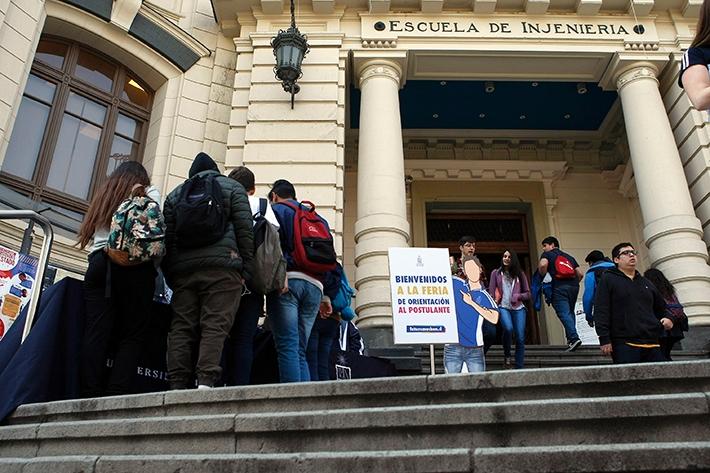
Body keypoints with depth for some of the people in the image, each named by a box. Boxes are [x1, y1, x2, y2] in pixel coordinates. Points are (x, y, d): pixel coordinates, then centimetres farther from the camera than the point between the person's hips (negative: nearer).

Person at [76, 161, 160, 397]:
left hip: (99, 262, 4)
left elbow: (90, 232, 22)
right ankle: (117, 395, -14)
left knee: (95, 332, -4)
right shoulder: (149, 193, 15)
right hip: (135, 265, -4)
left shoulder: (103, 193, 28)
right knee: (132, 334, -4)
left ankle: (90, 395, -12)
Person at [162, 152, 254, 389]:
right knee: (215, 325, -7)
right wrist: (245, 270, 1)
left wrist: (170, 276, 15)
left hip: (183, 268, 3)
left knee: (181, 327, 3)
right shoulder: (232, 187, 16)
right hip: (222, 266, -3)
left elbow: (168, 237, 15)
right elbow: (244, 230, 2)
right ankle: (206, 381, -17)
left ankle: (178, 385, -2)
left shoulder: (175, 193, 24)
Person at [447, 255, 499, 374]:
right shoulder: (456, 284, 4)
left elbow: (494, 319, -12)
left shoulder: (485, 296, 3)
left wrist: (471, 303, -11)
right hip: (452, 347, 0)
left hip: (475, 349, 0)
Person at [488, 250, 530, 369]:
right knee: (508, 328, -29)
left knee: (520, 338, -7)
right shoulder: (496, 273, 13)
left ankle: (519, 367, -1)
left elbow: (528, 294, 15)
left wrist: (518, 296, -5)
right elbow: (491, 291, 7)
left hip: (518, 308, 2)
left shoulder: (520, 274, 16)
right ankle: (507, 356, -7)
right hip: (503, 307, -2)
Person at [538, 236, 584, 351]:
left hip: (559, 287, -6)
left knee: (564, 313, -11)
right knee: (570, 312, 15)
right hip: (573, 286, 6)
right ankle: (570, 339, 11)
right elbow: (580, 273, 18)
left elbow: (543, 264, -12)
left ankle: (574, 338, -25)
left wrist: (542, 276, 2)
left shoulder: (547, 254, 11)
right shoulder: (569, 257, 27)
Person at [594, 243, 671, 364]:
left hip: (653, 345, 6)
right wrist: (604, 339, -12)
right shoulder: (608, 280, 6)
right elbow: (601, 311, -3)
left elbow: (661, 308, 34)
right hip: (625, 345, -6)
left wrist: (668, 318, 11)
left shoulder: (646, 283, 25)